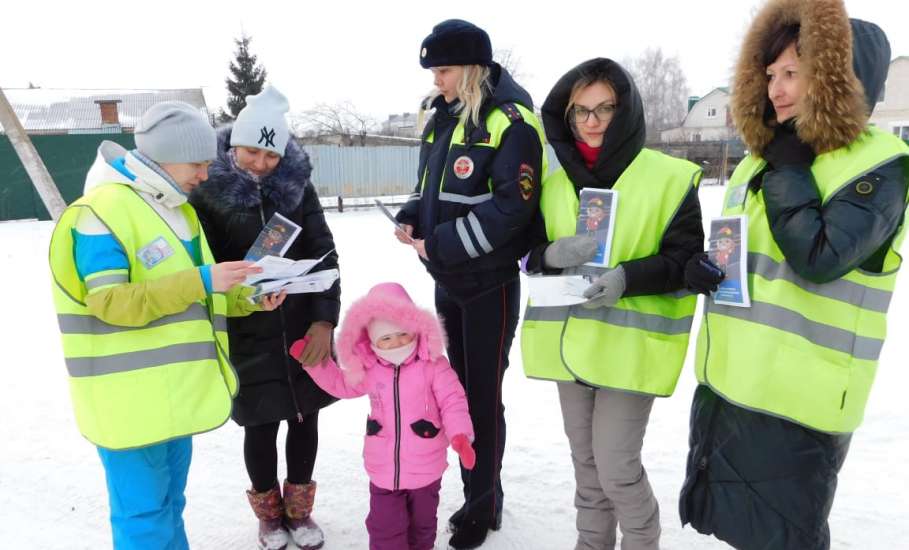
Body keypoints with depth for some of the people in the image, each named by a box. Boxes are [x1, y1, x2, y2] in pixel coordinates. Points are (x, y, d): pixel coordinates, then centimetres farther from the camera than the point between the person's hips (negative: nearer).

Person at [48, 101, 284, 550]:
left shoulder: (176, 210, 12)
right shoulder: (101, 211, -16)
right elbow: (110, 303, -23)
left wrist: (247, 298, -1)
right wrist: (200, 281, -29)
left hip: (173, 390, 9)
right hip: (131, 397, -9)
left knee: (168, 504, 22)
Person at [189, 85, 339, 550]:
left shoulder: (298, 185, -1)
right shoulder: (209, 190, -8)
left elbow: (323, 254, -1)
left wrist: (324, 320, -9)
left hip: (304, 327, 3)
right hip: (247, 333, -2)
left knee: (304, 416, 12)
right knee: (261, 423, 7)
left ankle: (299, 508, 36)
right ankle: (268, 511, 34)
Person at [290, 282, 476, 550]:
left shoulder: (433, 365, -13)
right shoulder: (369, 369, -2)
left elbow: (452, 401, -14)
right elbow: (341, 384, 14)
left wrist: (460, 435, -29)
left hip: (425, 468, -2)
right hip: (383, 469, 2)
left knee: (422, 523, 21)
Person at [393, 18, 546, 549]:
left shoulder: (510, 121, -15)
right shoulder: (443, 115, 10)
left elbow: (512, 207, -22)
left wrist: (441, 244, -20)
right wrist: (411, 218, 0)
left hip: (489, 282, -8)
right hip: (448, 279, 8)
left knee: (484, 398, 3)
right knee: (459, 391, 16)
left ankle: (483, 506, 22)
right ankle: (477, 494, 33)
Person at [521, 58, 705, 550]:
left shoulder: (670, 177, -6)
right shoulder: (555, 182, 7)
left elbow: (688, 258, -8)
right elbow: (529, 254, 8)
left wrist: (628, 277, -24)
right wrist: (552, 254, -15)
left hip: (629, 344, -4)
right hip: (568, 342, 5)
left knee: (617, 466, -2)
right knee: (586, 463, 17)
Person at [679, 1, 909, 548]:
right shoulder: (762, 157, 10)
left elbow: (817, 258, -26)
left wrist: (789, 169, -15)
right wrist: (700, 269, -5)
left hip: (796, 399, -7)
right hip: (726, 383, 7)